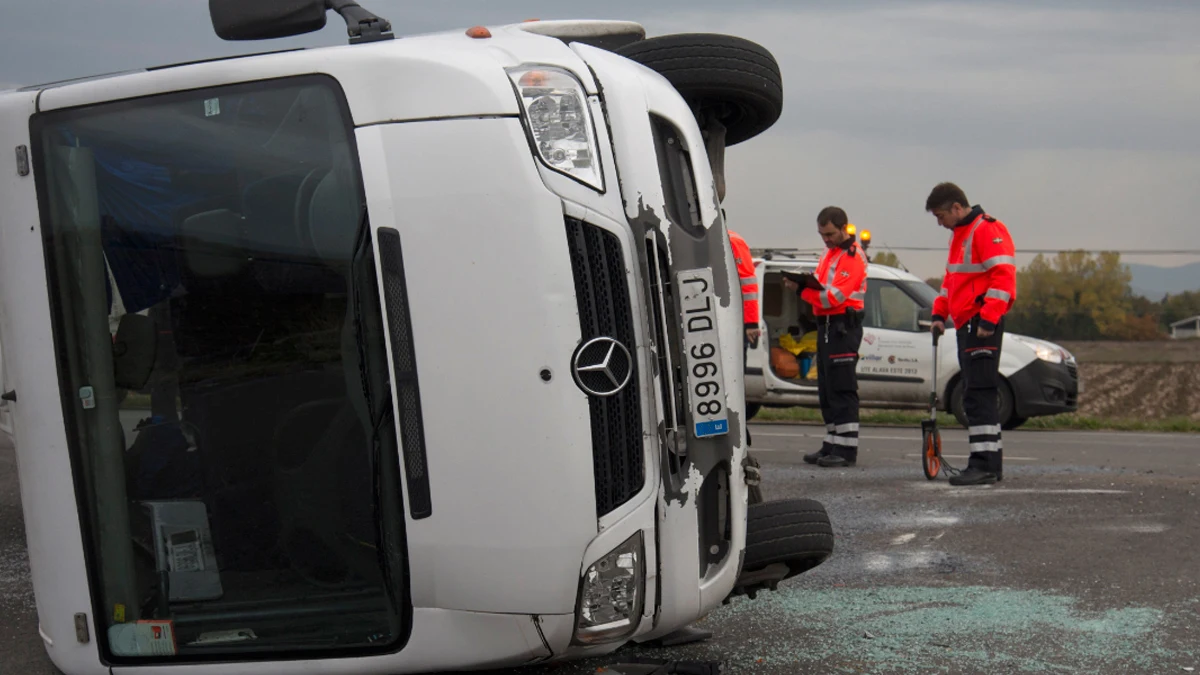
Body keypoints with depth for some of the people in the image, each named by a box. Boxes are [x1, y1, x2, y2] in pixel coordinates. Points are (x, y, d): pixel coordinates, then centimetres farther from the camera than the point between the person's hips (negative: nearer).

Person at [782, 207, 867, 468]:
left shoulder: (853, 256, -11)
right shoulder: (829, 253, 20)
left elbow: (835, 296, -20)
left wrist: (801, 290, -15)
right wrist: (801, 285, 0)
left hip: (844, 326, -10)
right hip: (826, 325, 10)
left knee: (842, 390, -10)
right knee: (826, 390, 12)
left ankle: (846, 449, -10)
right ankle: (832, 445, 18)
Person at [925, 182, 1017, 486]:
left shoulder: (988, 230, -12)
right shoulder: (959, 234, 20)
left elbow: (1003, 276, -20)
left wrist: (988, 319, -24)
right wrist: (939, 313, 19)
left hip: (983, 324, -10)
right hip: (966, 324, 10)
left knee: (979, 394, -13)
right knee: (977, 394, 11)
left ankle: (984, 464, -15)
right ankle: (992, 463, 15)